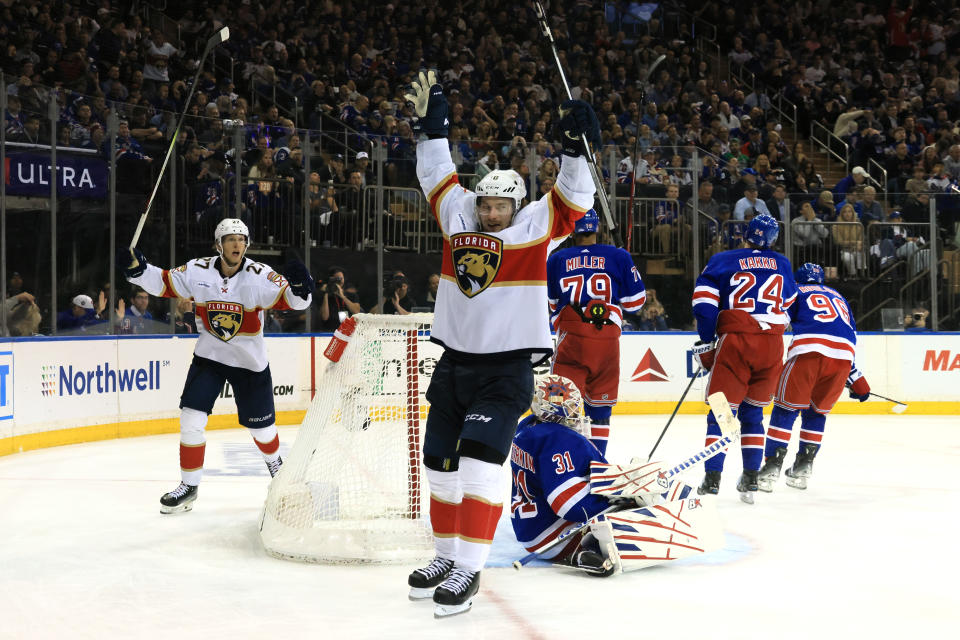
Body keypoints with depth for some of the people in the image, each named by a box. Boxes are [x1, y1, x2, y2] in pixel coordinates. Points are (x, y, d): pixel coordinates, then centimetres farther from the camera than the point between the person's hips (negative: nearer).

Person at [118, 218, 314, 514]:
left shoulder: (259, 275, -17)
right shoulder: (198, 271, -9)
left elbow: (292, 301, -22)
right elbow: (163, 282, -1)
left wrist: (299, 287, -44)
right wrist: (137, 268, -17)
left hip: (250, 362, -1)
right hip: (209, 356, 1)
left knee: (260, 425, 10)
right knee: (191, 419, -9)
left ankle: (275, 462, 45)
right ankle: (189, 486, 5)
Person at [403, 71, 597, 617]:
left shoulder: (535, 226, -2)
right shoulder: (459, 218, 9)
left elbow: (575, 199, -11)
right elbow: (438, 175, 18)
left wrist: (575, 148, -22)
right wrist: (433, 125, 13)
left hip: (507, 368, -6)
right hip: (455, 362, 6)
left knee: (480, 460, -16)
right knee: (440, 463, 10)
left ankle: (468, 569, -11)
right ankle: (447, 554, 26)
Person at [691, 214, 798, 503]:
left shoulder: (722, 261, 6)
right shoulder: (782, 264, 17)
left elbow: (704, 302, -3)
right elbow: (788, 302, 29)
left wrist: (706, 343, 1)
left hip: (735, 341, -3)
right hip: (771, 345, 3)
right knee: (752, 413, 16)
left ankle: (712, 479, -4)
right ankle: (750, 480, 11)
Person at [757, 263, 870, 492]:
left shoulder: (796, 292, 22)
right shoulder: (838, 297, 36)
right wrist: (857, 380, 40)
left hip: (809, 351, -4)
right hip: (843, 357, 4)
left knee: (786, 409, 4)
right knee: (817, 411, 21)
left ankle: (771, 467, -3)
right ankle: (802, 468, 18)